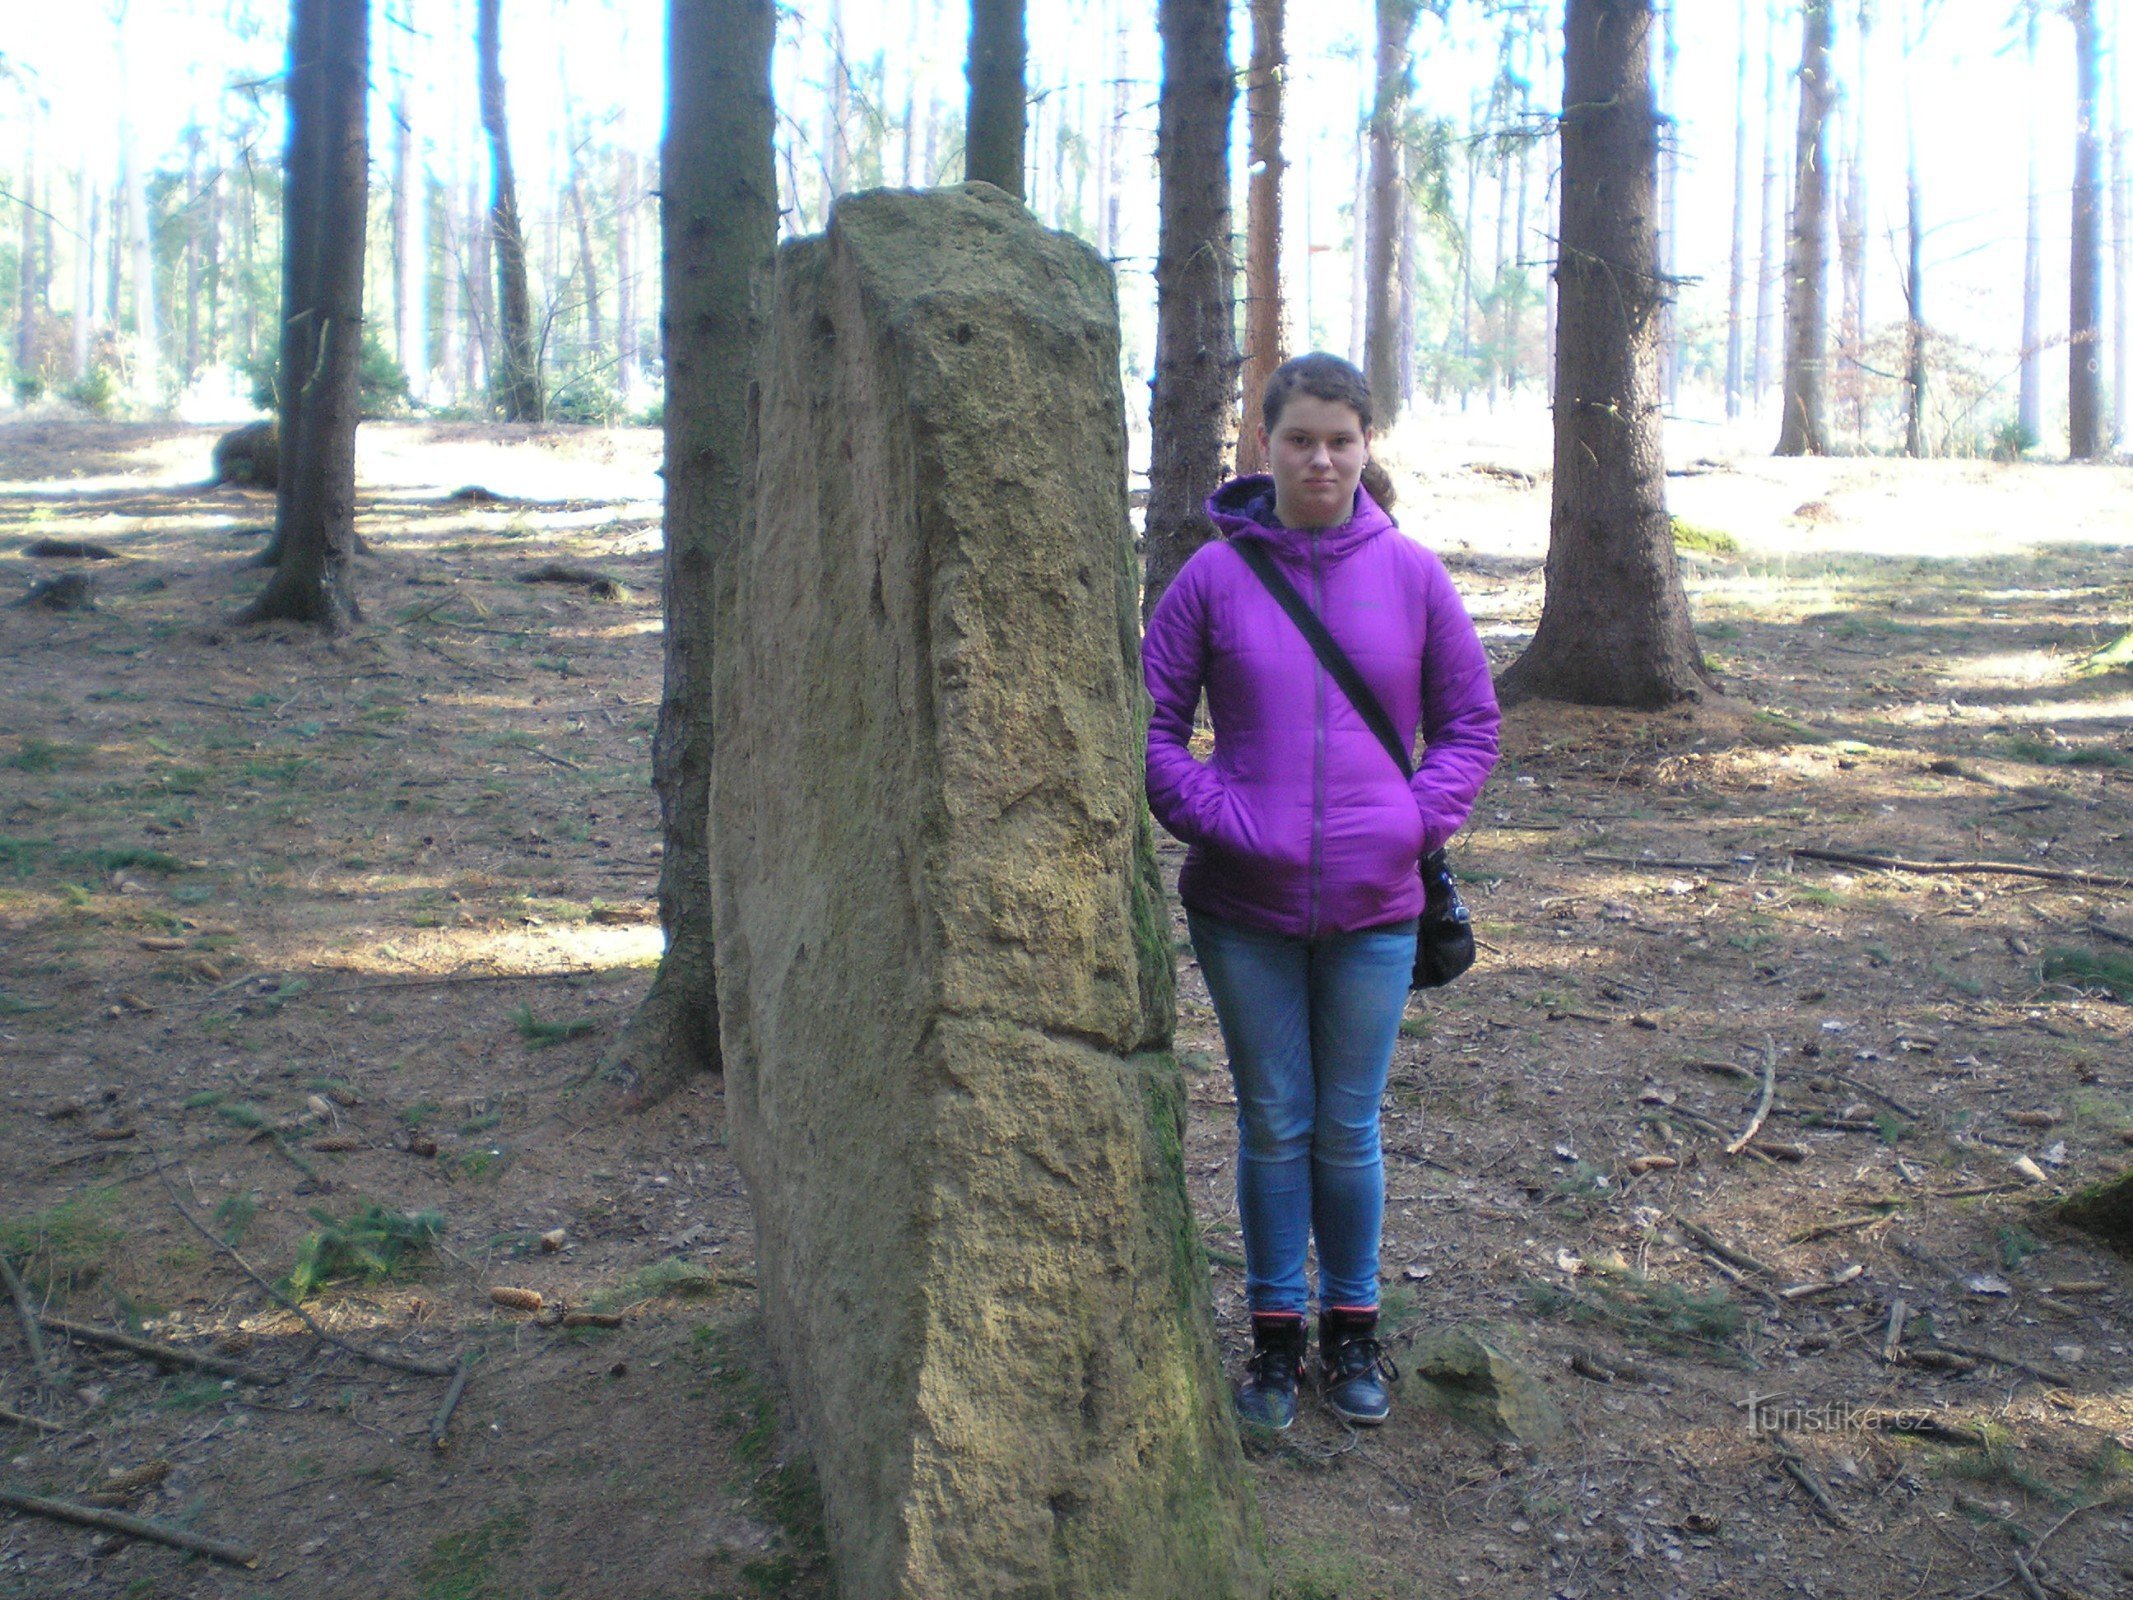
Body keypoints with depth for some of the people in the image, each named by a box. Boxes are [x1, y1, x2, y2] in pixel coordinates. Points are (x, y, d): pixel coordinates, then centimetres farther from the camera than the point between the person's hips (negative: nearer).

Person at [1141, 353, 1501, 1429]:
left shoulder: (1411, 574, 0)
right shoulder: (1214, 576, -3)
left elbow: (1470, 721, 8)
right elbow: (1153, 723, 1)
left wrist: (1419, 819, -5)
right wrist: (1217, 818, -12)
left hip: (1374, 906, 1)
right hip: (1244, 907, 0)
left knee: (1349, 1130, 12)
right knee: (1273, 1127, 11)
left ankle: (1353, 1328, 31)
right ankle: (1275, 1333, 27)